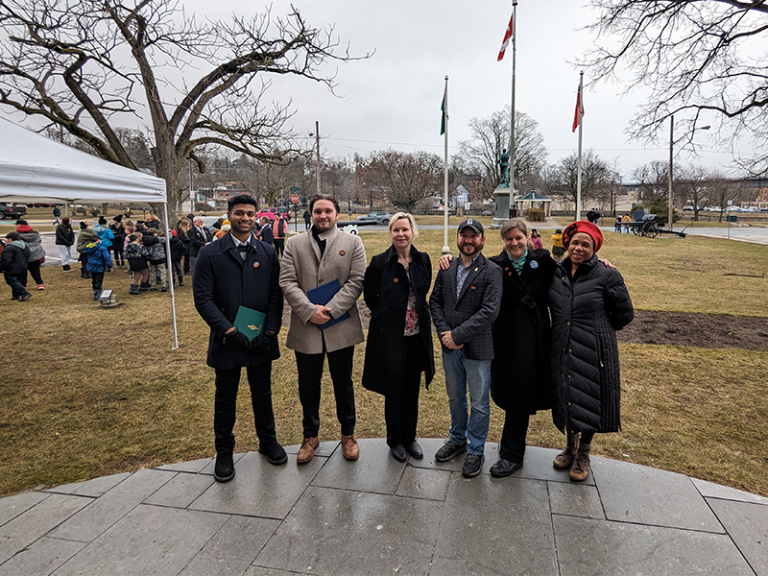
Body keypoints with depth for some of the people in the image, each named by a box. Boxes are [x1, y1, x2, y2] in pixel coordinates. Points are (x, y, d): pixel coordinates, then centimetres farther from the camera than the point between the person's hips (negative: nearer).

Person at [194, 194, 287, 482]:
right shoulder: (210, 253, -3)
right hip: (227, 340, -2)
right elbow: (202, 297, -9)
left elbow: (276, 294, 1)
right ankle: (224, 452, 29)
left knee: (263, 393, 16)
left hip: (261, 339, 2)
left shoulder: (268, 252, 4)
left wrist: (270, 331, -10)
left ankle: (268, 440, 36)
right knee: (225, 398, 12)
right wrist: (228, 330, -17)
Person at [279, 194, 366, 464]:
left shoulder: (352, 242, 3)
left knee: (343, 384, 13)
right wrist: (309, 310, -15)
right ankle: (310, 436, 33)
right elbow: (287, 282, -2)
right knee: (308, 386, 13)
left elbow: (356, 281, -5)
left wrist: (330, 310, -15)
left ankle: (348, 434, 32)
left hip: (341, 327, -1)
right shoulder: (294, 244, 6)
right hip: (305, 327, 1)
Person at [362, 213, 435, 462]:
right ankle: (395, 439, 27)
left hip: (417, 335, 4)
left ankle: (409, 437, 32)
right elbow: (369, 297, 2)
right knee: (394, 390, 7)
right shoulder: (380, 262, -8)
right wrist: (386, 315, 5)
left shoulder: (423, 260, 2)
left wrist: (417, 314, 8)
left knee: (412, 389, 14)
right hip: (390, 336, -3)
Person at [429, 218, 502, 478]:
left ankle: (476, 450, 27)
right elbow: (435, 301, 6)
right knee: (455, 398, 21)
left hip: (477, 348, -4)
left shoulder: (491, 271, -11)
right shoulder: (446, 269, 5)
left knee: (479, 403, 8)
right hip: (450, 348, 5)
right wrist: (444, 332, -9)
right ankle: (458, 439, 41)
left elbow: (489, 311, -18)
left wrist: (457, 334, -19)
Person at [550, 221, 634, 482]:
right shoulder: (555, 273, 2)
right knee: (566, 399, 16)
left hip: (593, 351, -3)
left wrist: (596, 329, 4)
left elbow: (625, 314, -1)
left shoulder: (607, 277, -9)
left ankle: (583, 454, 31)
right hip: (562, 350, 4)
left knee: (588, 402, 7)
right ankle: (570, 446, 40)